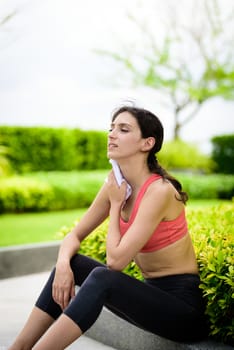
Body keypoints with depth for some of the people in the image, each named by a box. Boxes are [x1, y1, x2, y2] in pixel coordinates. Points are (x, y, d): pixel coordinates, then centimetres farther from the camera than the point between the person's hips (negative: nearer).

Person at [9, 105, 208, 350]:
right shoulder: (115, 185, 2)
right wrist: (63, 263, -14)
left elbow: (115, 260, -24)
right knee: (69, 262, -4)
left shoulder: (158, 190, -22)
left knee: (101, 278, -30)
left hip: (184, 304, -7)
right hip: (151, 292, 8)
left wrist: (115, 204, -12)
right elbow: (75, 235, 7)